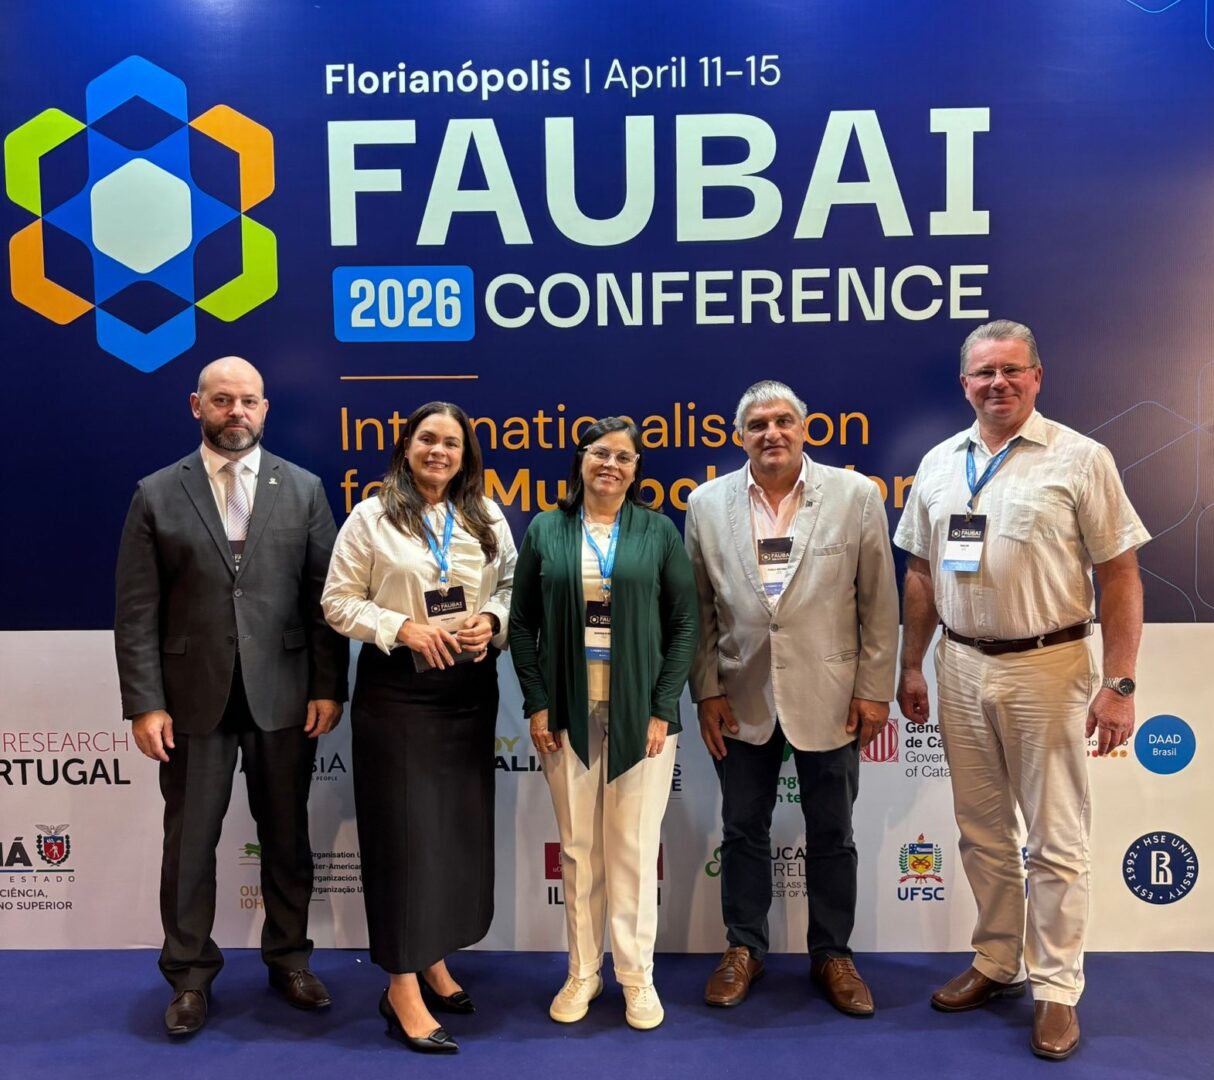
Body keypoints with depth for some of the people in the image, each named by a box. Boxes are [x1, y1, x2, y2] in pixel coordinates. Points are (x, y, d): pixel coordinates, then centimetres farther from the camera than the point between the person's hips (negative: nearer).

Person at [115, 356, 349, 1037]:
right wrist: (144, 703, -7)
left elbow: (325, 598, 1)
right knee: (190, 841, 11)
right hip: (194, 698, 0)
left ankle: (289, 957, 32)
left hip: (283, 695, 1)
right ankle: (191, 974, 29)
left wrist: (329, 687, -4)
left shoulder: (304, 489, 3)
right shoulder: (157, 495, 2)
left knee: (287, 835, 13)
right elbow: (137, 611, -1)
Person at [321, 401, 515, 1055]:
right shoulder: (371, 518, -3)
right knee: (405, 829, -1)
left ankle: (432, 959, 31)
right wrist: (403, 628, -16)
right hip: (397, 689, -4)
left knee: (461, 827, 11)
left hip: (470, 688, 4)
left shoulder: (488, 520, 8)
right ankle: (403, 991, 10)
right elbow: (338, 602, -4)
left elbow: (512, 587, 12)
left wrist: (492, 621, -9)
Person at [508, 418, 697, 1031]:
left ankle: (637, 975, 23)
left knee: (634, 849, 6)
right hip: (567, 714, 1)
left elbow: (684, 625, 0)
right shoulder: (546, 531, 4)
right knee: (577, 848, 10)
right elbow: (522, 624, 5)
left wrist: (662, 709, -6)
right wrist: (536, 704, -2)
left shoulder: (658, 532, 1)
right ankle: (582, 971, 27)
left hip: (640, 714, -1)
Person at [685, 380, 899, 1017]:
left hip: (829, 696, -1)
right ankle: (744, 948, 32)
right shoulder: (708, 504, 0)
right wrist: (707, 691, 0)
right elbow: (699, 608, 3)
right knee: (743, 830, 14)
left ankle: (832, 954, 31)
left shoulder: (855, 496, -3)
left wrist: (874, 690, -4)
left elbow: (879, 602, -2)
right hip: (742, 698, 1)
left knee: (831, 834, 13)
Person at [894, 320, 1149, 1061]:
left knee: (1057, 840, 6)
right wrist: (912, 666, 9)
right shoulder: (939, 464, 6)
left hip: (1047, 667, -4)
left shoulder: (1081, 460, -6)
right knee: (983, 832, 15)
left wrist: (1120, 683, -11)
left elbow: (1120, 576, -7)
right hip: (961, 667, 4)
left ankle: (1056, 990, 21)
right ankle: (996, 965, 32)